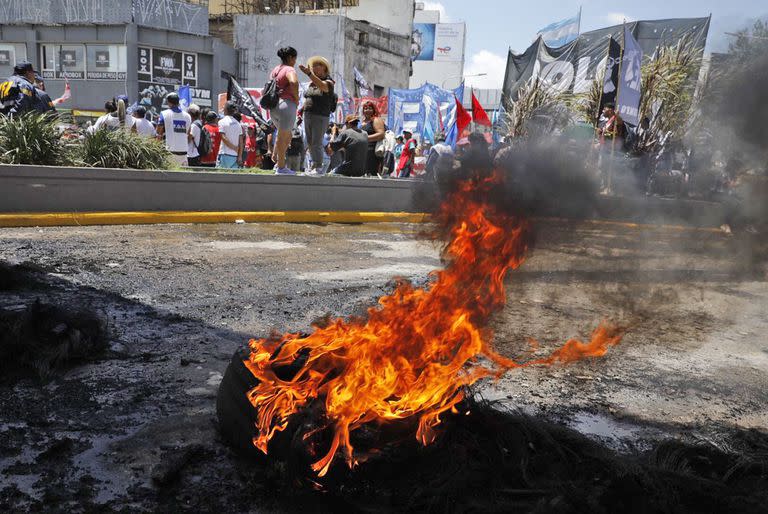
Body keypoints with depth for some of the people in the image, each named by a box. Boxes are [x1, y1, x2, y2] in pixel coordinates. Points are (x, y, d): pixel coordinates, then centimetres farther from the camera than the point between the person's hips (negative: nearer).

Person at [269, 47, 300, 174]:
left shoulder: (275, 70, 18)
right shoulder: (290, 70, -9)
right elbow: (294, 82, -31)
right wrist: (296, 98, -17)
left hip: (274, 107, 8)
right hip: (287, 106, -8)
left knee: (287, 136, 20)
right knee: (282, 137, -1)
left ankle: (277, 162, 19)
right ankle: (281, 167, 6)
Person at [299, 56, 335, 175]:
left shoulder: (329, 82, -7)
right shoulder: (312, 83, 14)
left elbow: (322, 86, -31)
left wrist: (308, 73, -42)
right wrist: (301, 110, 8)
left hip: (320, 117, -7)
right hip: (308, 116, 7)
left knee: (316, 143, -11)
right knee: (310, 143, 8)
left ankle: (319, 168, -6)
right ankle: (313, 165, 15)